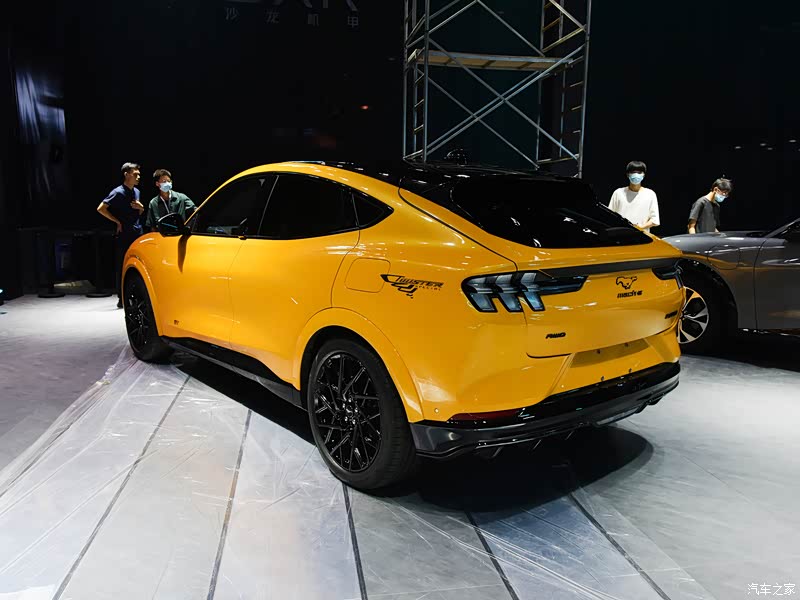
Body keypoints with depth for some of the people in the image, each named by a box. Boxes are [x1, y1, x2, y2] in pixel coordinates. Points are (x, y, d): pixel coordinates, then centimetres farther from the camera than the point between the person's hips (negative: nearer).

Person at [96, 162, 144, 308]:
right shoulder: (118, 192, -7)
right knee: (122, 267, -2)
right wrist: (117, 222, -10)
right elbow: (101, 209, -11)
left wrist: (141, 207, 3)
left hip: (138, 234, 7)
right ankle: (122, 299, 2)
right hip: (124, 236, -7)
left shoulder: (136, 192, 15)